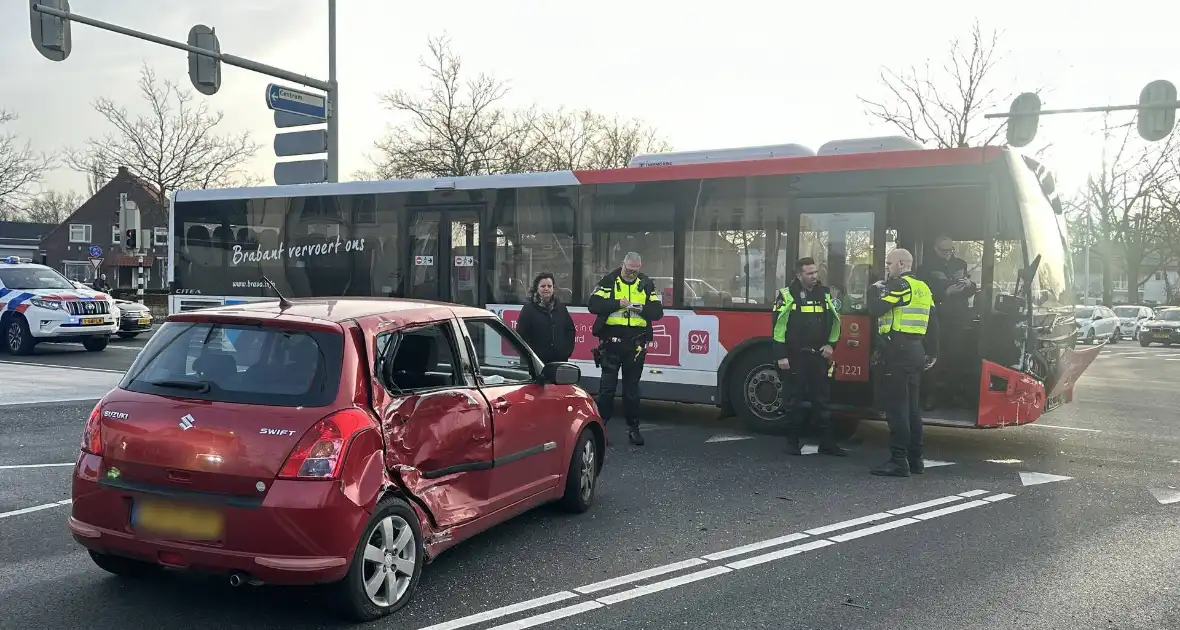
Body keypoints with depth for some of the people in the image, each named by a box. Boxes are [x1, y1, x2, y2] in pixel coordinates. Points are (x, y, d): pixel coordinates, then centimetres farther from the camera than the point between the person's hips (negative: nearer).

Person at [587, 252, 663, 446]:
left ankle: (633, 428, 17)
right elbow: (593, 305, -10)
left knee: (632, 387, 10)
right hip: (611, 341, -2)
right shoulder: (608, 282, 1)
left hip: (636, 344, 2)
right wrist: (617, 303, -19)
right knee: (607, 386, 0)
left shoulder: (647, 284, 8)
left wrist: (642, 308, -16)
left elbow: (658, 312, 3)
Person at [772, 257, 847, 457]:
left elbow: (835, 321, 18)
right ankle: (792, 442, 13)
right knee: (793, 401, 4)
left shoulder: (825, 294, 9)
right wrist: (781, 356, -12)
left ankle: (827, 442, 12)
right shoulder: (787, 295, -5)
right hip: (794, 357, -4)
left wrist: (831, 344, 6)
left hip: (819, 357, 4)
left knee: (822, 400, 7)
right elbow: (779, 326, -8)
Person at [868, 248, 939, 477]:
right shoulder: (922, 287, 18)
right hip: (916, 351, 10)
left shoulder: (900, 285, -9)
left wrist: (878, 289, 1)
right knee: (911, 405, 14)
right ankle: (914, 459, 19)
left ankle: (899, 461, -9)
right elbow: (933, 322, 19)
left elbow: (876, 309, -17)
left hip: (898, 351, -9)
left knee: (896, 406, -8)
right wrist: (932, 353, 23)